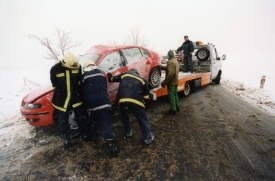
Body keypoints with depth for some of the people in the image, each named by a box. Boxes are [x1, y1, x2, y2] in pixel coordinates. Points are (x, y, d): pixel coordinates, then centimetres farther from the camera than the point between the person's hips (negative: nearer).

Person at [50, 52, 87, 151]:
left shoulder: (77, 66, -10)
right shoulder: (55, 69, -17)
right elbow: (55, 84, -5)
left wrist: (77, 91, 5)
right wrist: (63, 93, -6)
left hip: (75, 97, 2)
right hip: (62, 99, -2)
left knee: (81, 117, 11)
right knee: (64, 121, 9)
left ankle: (83, 134, 34)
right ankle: (66, 140, 27)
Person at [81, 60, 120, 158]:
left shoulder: (84, 75, 12)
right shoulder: (100, 72, 17)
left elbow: (83, 90, 14)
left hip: (91, 102, 1)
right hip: (103, 100, -1)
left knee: (93, 119, 29)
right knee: (106, 123, -6)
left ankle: (92, 136, 44)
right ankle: (110, 146, -12)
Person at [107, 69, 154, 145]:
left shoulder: (124, 75, 27)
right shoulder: (142, 79, 27)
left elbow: (112, 79, 36)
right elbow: (146, 94, 26)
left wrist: (109, 76, 57)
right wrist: (145, 102, 37)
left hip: (123, 100, 2)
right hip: (136, 100, -1)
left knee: (124, 117, 29)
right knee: (143, 119, 13)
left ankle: (128, 133, 41)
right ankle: (148, 138, 19)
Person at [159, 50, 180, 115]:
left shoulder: (171, 62, -21)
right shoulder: (175, 61, 12)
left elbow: (171, 73, -29)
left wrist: (164, 82, -26)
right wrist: (162, 67, 18)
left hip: (171, 82, -10)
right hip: (175, 81, 10)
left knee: (171, 95, -3)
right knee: (175, 94, 19)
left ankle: (173, 110, 3)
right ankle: (177, 107, 30)